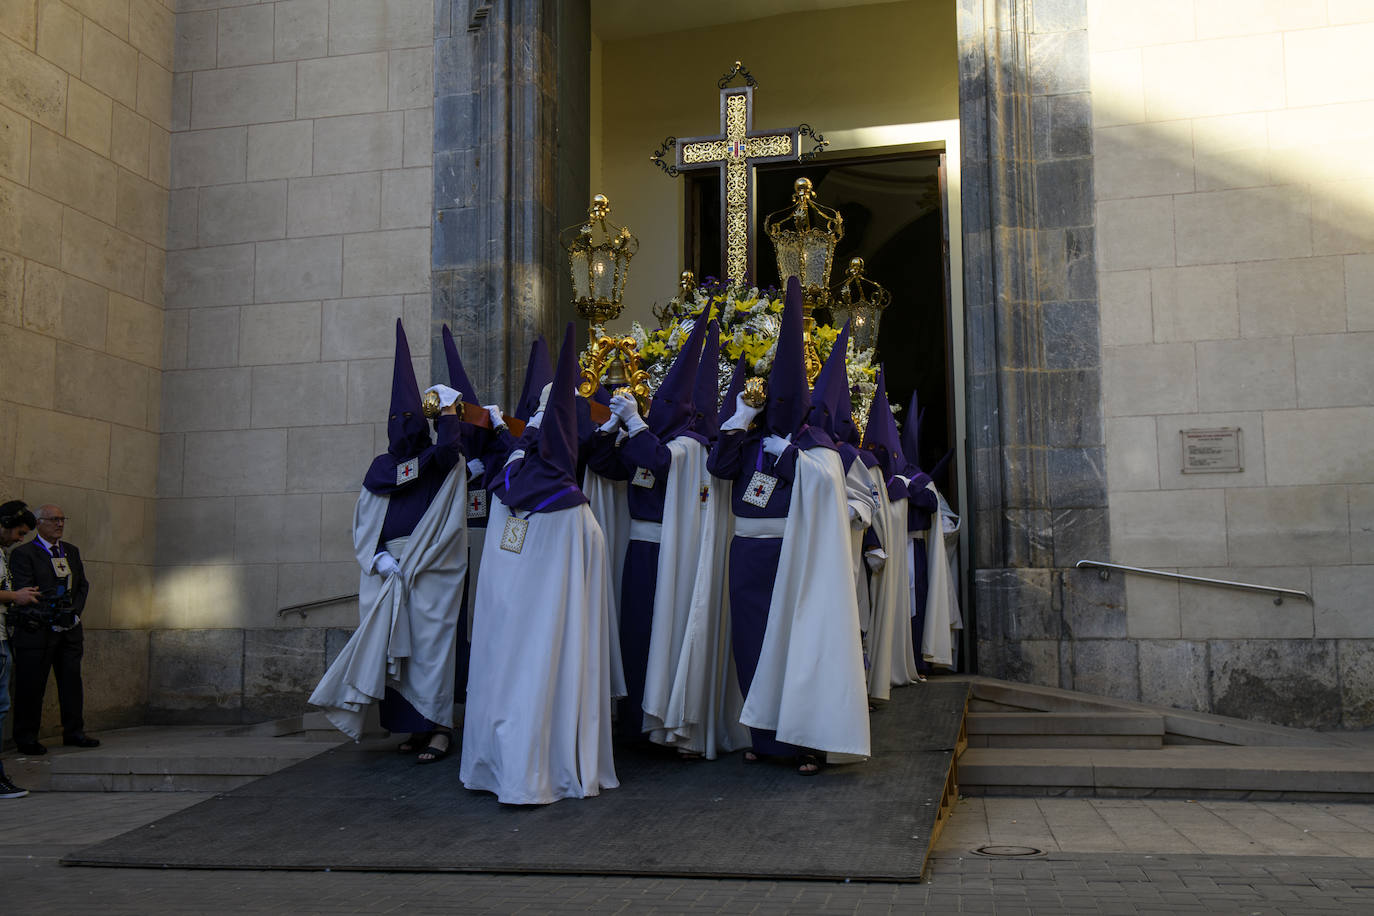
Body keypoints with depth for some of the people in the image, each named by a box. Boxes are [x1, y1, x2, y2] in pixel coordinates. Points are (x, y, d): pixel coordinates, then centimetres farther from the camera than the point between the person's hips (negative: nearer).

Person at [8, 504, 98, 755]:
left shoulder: (71, 551, 16)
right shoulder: (23, 553, -5)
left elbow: (83, 585, 16)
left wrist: (75, 612, 0)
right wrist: (52, 620, -14)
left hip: (70, 630, 6)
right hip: (37, 631, -6)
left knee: (72, 682, 8)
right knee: (31, 687, 0)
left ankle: (74, 732, 16)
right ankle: (26, 738, 9)